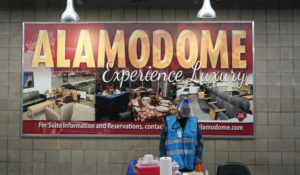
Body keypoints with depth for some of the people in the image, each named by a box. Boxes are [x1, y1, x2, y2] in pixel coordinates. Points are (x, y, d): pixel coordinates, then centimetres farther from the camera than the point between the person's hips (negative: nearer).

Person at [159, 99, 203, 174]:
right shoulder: (169, 121, 1)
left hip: (190, 166, 2)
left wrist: (198, 162, -1)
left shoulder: (194, 122, 6)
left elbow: (199, 143, 6)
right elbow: (162, 143, 2)